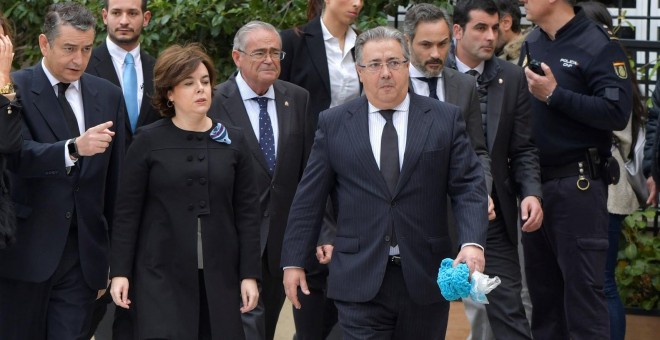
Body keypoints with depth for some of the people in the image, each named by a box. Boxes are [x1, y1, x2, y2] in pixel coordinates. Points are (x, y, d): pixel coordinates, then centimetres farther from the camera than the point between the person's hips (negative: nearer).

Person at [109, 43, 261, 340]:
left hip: (219, 277, 2)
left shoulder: (233, 141, 7)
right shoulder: (148, 142, 0)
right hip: (161, 275, -2)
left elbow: (247, 212, 6)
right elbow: (127, 211, 0)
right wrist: (120, 272, -4)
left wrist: (250, 274, 1)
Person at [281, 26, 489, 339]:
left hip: (425, 278, 1)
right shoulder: (333, 124, 6)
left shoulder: (445, 119, 5)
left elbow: (468, 186, 0)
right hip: (360, 282, -1)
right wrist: (294, 262, 4)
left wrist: (472, 243, -15)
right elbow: (309, 199, 7)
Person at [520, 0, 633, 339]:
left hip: (577, 184, -7)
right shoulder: (531, 44, 11)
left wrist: (555, 95, -20)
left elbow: (617, 113, -19)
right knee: (541, 286, 13)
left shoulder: (597, 45, -10)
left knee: (582, 288, -5)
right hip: (535, 182, 7)